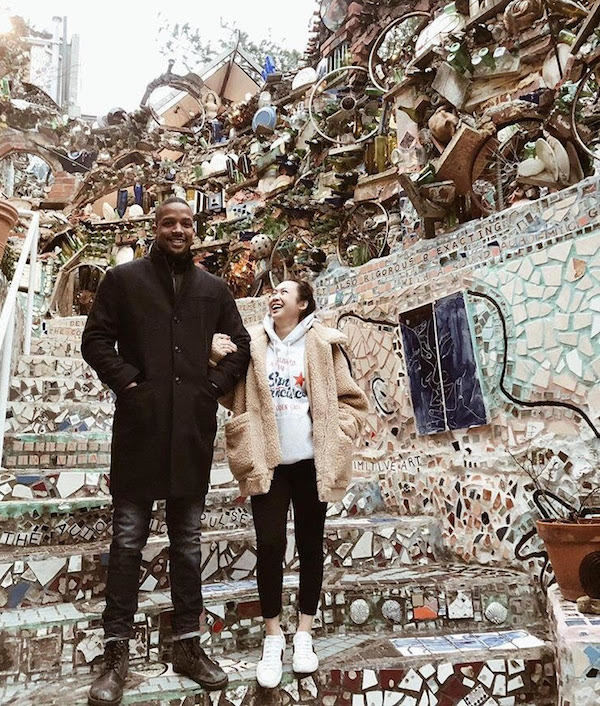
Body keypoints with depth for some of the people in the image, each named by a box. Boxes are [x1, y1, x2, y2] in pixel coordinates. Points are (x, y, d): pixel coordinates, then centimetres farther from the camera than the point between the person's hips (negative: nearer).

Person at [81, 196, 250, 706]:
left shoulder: (214, 288, 13)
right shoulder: (124, 279, 7)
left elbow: (240, 345, 16)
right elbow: (96, 339, 3)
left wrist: (216, 385, 2)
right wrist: (126, 381, -9)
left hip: (192, 429, 3)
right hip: (140, 425, -2)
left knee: (188, 540, 11)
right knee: (128, 538, 3)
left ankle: (188, 646, 23)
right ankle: (117, 654, 15)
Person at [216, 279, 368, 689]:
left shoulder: (322, 344, 0)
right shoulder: (252, 344, 5)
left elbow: (351, 398, 1)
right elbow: (235, 397, 5)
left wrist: (334, 438, -8)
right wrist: (220, 363, -11)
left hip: (311, 461, 0)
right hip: (268, 462, 1)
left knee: (310, 544, 10)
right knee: (270, 544, -2)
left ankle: (304, 635, 26)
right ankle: (273, 638, 16)